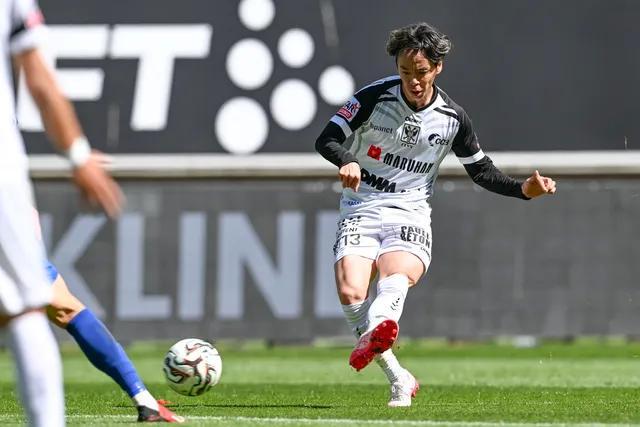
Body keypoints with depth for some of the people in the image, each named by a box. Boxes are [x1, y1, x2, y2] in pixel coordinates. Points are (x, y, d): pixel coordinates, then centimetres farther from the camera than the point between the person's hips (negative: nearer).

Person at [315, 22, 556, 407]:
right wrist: (347, 161, -24)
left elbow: (482, 171, 16)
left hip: (410, 216, 0)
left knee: (398, 275, -35)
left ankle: (373, 335, -67)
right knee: (350, 292, -25)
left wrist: (524, 189, -1)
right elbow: (327, 139, -2)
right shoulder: (375, 97, -2)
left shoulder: (452, 117, 5)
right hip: (361, 210, 0)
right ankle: (399, 380, -11)